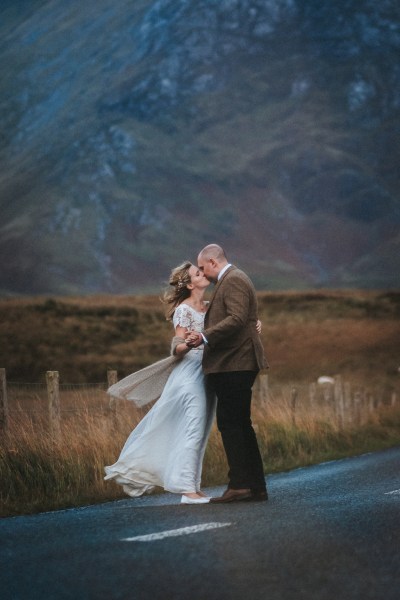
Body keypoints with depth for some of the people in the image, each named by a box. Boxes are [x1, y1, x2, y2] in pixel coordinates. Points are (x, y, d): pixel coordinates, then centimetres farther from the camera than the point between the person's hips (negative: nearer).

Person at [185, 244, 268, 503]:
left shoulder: (233, 280, -10)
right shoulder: (233, 280, 22)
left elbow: (236, 319, -22)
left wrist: (205, 336, -24)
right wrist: (204, 338, 22)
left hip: (234, 364, -11)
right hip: (237, 364, 11)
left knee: (230, 423, -11)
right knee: (241, 425, 11)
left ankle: (240, 484, -13)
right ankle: (256, 486, 12)